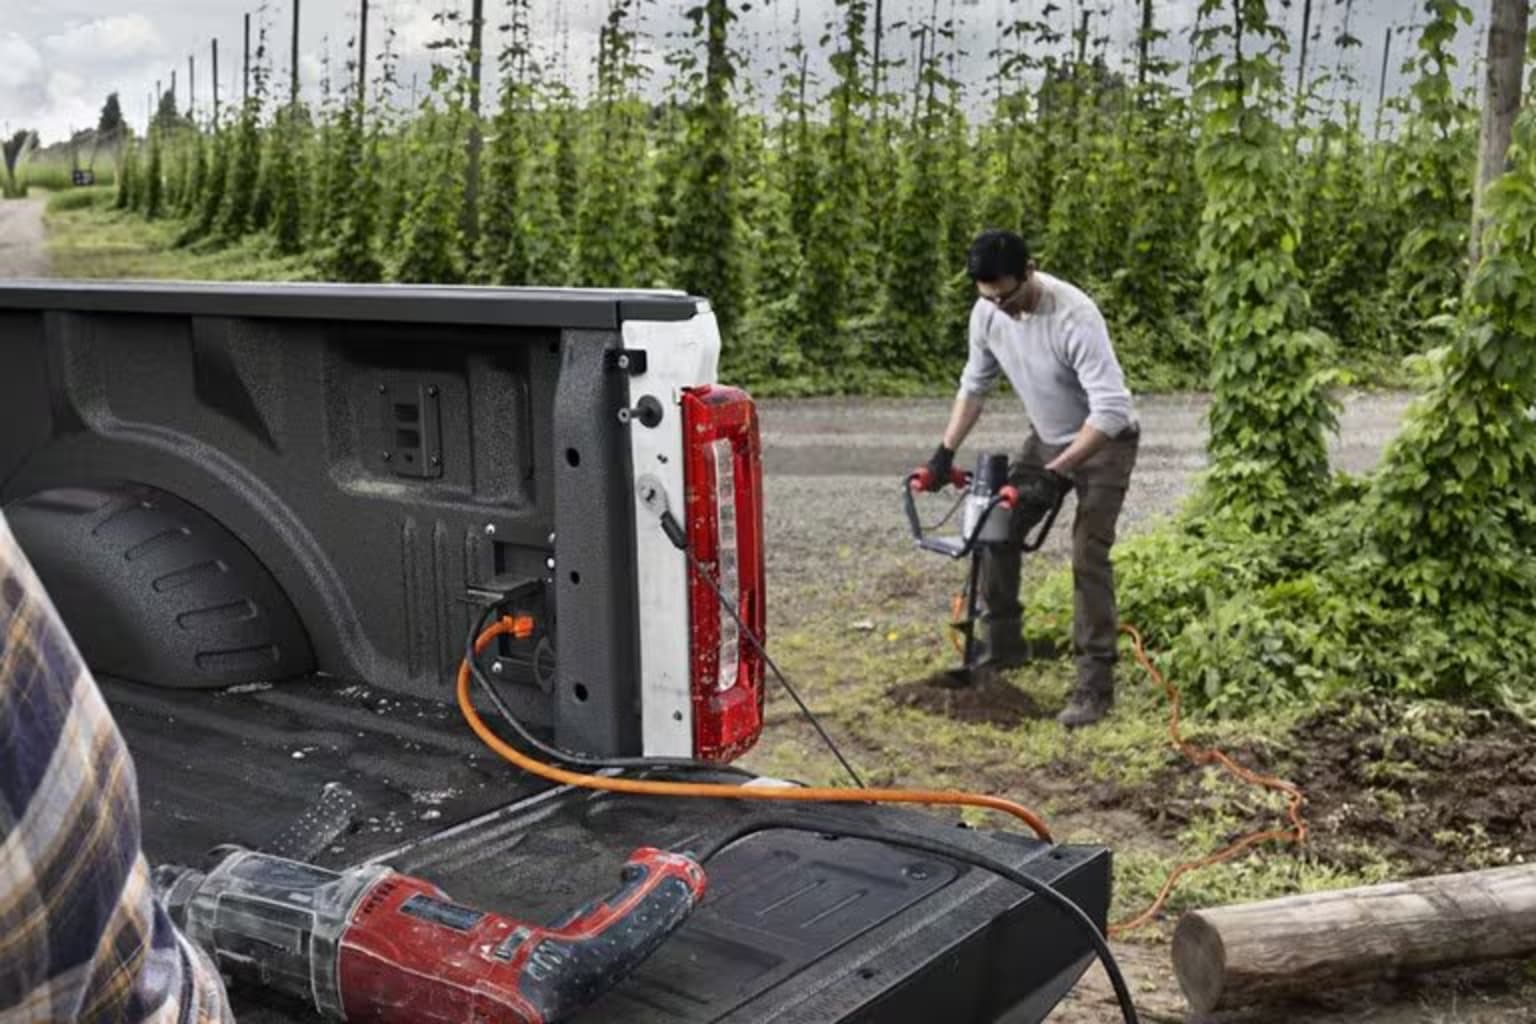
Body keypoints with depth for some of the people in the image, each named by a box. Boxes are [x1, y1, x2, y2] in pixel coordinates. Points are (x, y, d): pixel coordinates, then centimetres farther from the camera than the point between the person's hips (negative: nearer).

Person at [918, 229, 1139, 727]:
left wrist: (1056, 472, -40)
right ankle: (1001, 644, 22)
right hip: (1047, 438, 7)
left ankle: (1096, 685, -9)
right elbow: (975, 384, 4)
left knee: (1088, 557, -15)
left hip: (1104, 442, -7)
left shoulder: (1074, 317, -34)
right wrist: (945, 452, -3)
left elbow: (1111, 410, -38)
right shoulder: (987, 313, -12)